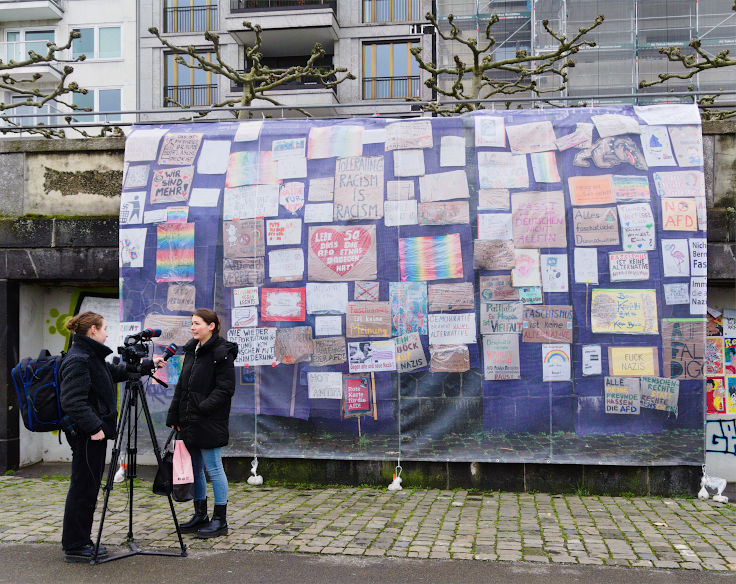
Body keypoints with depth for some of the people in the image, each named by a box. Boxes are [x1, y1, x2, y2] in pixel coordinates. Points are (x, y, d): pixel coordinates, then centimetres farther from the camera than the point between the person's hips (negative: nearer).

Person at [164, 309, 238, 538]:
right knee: (194, 468, 13)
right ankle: (200, 516, 25)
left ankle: (220, 520, 8)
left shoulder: (222, 353, -11)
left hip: (210, 423, -8)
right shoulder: (191, 350, 14)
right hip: (189, 422, 8)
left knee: (213, 468, -2)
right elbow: (181, 385, 16)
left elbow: (225, 388, -16)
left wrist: (203, 408, -23)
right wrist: (174, 416, 10)